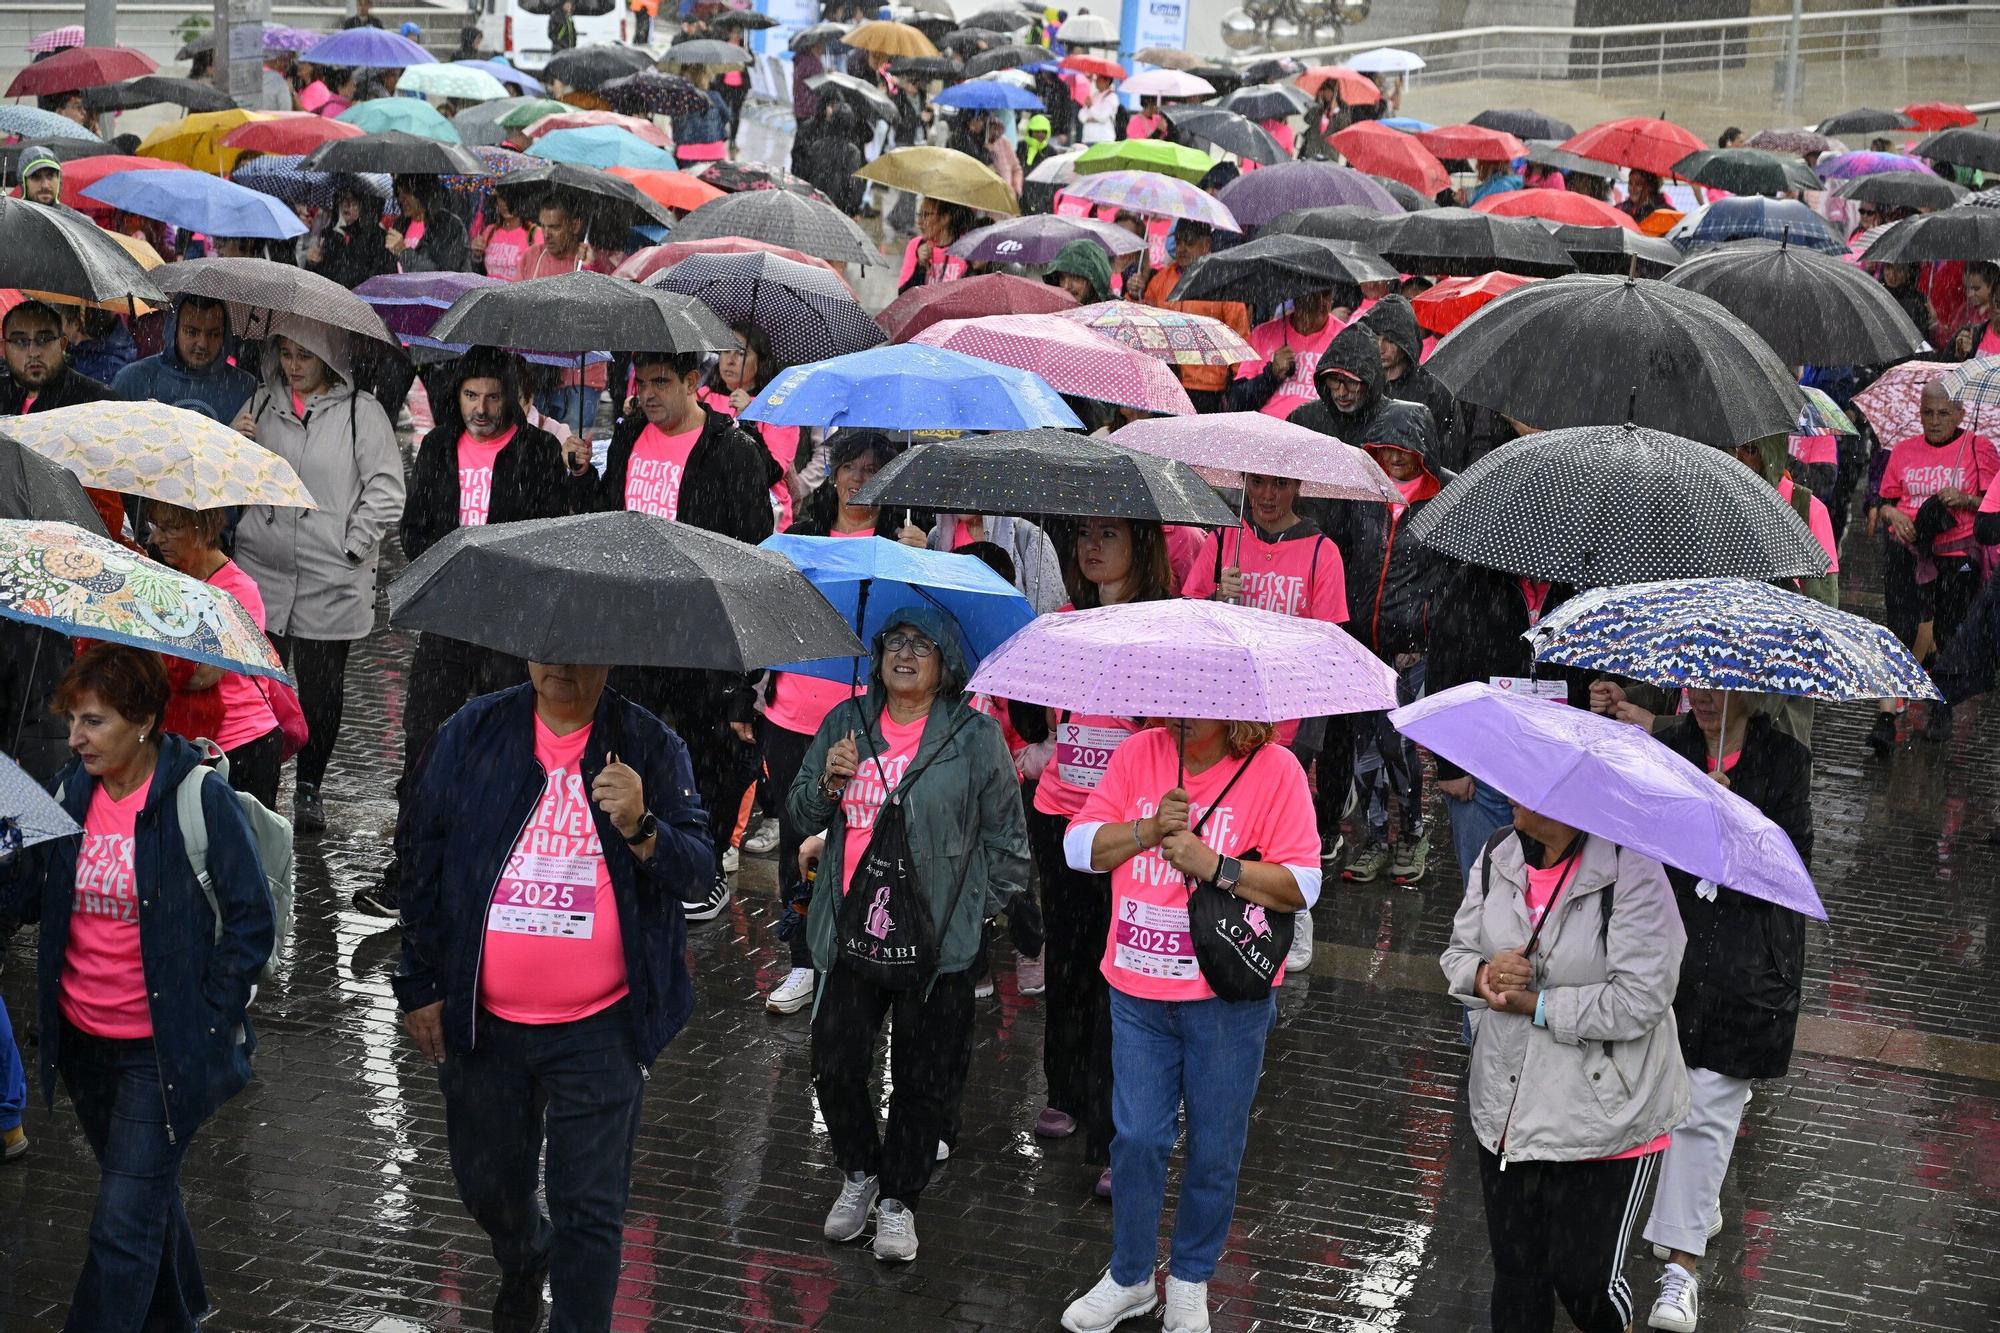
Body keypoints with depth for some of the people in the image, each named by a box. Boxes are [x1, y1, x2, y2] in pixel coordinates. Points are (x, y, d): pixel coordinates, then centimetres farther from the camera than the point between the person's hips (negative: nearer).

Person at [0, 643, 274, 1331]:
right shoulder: (69, 792, 2)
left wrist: (209, 1020, -11)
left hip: (164, 1051, -6)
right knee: (148, 1193, 24)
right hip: (83, 1042, 6)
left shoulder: (200, 796, -15)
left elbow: (251, 920, -10)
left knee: (122, 1225, -7)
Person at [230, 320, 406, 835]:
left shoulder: (362, 411, -1)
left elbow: (385, 491, -3)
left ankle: (309, 787, 21)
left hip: (332, 578, -2)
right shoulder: (261, 403, 11)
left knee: (321, 687, 6)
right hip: (262, 569, 3)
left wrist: (353, 548, -8)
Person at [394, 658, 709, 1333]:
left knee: (589, 1210, 0)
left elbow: (695, 865, -5)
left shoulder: (650, 745, -2)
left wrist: (640, 827, -26)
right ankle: (523, 1260, 51)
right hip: (482, 1021, 2)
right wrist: (419, 984, 3)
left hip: (599, 1027, -2)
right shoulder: (472, 733, 1)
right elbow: (420, 856, 5)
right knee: (488, 1187, 19)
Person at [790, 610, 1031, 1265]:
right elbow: (801, 812, 12)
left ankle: (897, 1199, 23)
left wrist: (988, 903, -2)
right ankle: (859, 1174, 28)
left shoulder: (975, 736, -3)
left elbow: (1005, 834, 2)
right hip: (852, 928, 3)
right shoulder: (845, 723, 7)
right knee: (835, 1065, 3)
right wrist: (828, 783, -7)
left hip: (937, 934, -3)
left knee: (921, 1080, 5)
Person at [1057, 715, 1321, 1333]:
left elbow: (1302, 886, -12)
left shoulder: (1275, 770, -9)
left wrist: (1212, 865, -21)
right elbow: (1079, 847, 1)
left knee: (1215, 1148, 9)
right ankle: (1129, 1278, 25)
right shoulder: (1139, 753, 2)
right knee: (1137, 1137, 7)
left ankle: (1191, 1280, 28)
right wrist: (1150, 829, -14)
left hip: (1228, 993, -2)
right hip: (1138, 987, 3)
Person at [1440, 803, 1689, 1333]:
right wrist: (1485, 975, -13)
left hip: (1603, 1121, -5)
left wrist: (1536, 1006, -18)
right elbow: (1457, 954, 10)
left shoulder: (1632, 870, -18)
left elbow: (1640, 1001, -23)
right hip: (1507, 1108, 5)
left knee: (1583, 1279, 3)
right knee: (1515, 1270, 13)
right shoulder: (1498, 856, 2)